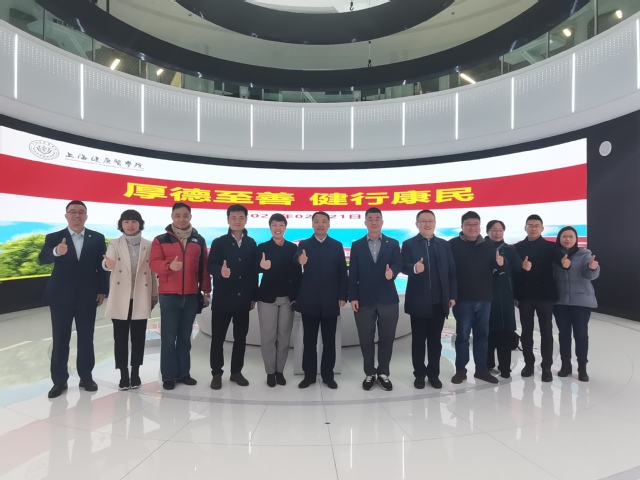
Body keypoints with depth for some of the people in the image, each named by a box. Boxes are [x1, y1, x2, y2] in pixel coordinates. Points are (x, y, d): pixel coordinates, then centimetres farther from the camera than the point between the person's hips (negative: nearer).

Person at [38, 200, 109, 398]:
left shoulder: (97, 238, 3)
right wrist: (56, 252, -39)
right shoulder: (53, 238, 0)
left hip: (87, 297, 1)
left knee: (86, 339, 8)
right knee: (60, 340, 6)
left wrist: (102, 290, -3)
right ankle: (59, 380, 18)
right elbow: (42, 259, -17)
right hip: (61, 297, 0)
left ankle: (86, 376, 20)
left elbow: (102, 266, 2)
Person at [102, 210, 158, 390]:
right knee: (120, 337, 5)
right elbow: (107, 263, -15)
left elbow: (153, 271, 5)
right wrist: (107, 263, -40)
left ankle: (135, 373, 21)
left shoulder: (149, 245, 5)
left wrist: (155, 296, 3)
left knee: (138, 337, 7)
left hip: (141, 298, 0)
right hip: (120, 298, 0)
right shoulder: (114, 244, 4)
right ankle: (123, 375, 17)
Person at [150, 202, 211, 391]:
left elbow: (204, 267, 9)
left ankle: (183, 373, 21)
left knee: (185, 336, 11)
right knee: (168, 337, 3)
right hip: (169, 295, -2)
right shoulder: (161, 240, 3)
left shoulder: (199, 240, 9)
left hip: (191, 295, 2)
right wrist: (169, 265, -27)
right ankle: (168, 376, 13)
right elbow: (154, 263, -7)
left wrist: (205, 291, 6)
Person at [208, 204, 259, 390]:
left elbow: (254, 271, 8)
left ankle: (236, 372, 25)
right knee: (218, 338, 6)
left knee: (241, 337, 11)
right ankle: (216, 373, 21)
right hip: (222, 299, -2)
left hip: (243, 299, 3)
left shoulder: (251, 244, 7)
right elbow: (211, 266, -10)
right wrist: (220, 271, -34)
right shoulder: (218, 242, -1)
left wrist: (254, 296, 7)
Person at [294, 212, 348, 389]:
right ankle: (309, 375, 22)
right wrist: (300, 261, -42)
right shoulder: (304, 245, 3)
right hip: (309, 300, 0)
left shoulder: (337, 246, 6)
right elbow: (296, 259, -18)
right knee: (309, 340, 8)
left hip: (330, 301, 1)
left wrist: (343, 296, -3)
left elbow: (342, 272, 4)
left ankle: (328, 375, 22)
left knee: (329, 340, 9)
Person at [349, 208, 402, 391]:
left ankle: (383, 373, 27)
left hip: (388, 299, 0)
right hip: (364, 300, 0)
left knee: (386, 339, 9)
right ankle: (369, 374, 25)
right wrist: (353, 297, -5)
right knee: (366, 339, 8)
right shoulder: (357, 245, 6)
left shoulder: (393, 244, 7)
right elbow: (353, 273, 1)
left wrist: (392, 271, -30)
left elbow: (398, 263, -6)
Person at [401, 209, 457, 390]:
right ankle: (419, 374, 22)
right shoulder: (408, 244, 1)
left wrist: (453, 295, 2)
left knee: (435, 340, 11)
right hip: (418, 301, -2)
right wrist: (414, 268, -33)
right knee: (418, 339, 9)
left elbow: (451, 271, 7)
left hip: (439, 301, 2)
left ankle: (434, 373, 25)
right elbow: (404, 267, -11)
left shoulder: (445, 245, 9)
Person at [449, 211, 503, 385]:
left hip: (484, 298, 4)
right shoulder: (453, 244, -3)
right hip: (462, 299, -4)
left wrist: (500, 263, -15)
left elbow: (498, 269, 8)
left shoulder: (488, 246, 8)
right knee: (462, 335, 5)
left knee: (482, 334, 12)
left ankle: (482, 369, 25)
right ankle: (460, 370, 16)